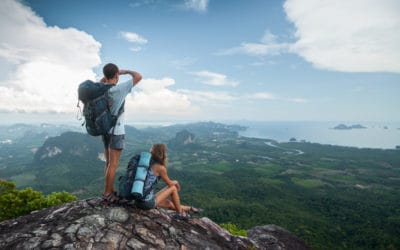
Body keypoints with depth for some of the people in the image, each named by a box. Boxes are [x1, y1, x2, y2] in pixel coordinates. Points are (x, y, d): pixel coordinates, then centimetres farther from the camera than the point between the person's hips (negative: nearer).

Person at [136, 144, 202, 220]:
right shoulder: (160, 168, -14)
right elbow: (170, 184, -1)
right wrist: (176, 182, 21)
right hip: (147, 203, -7)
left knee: (169, 203, 25)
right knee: (173, 188, 9)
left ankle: (190, 209, 44)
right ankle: (180, 213, 25)